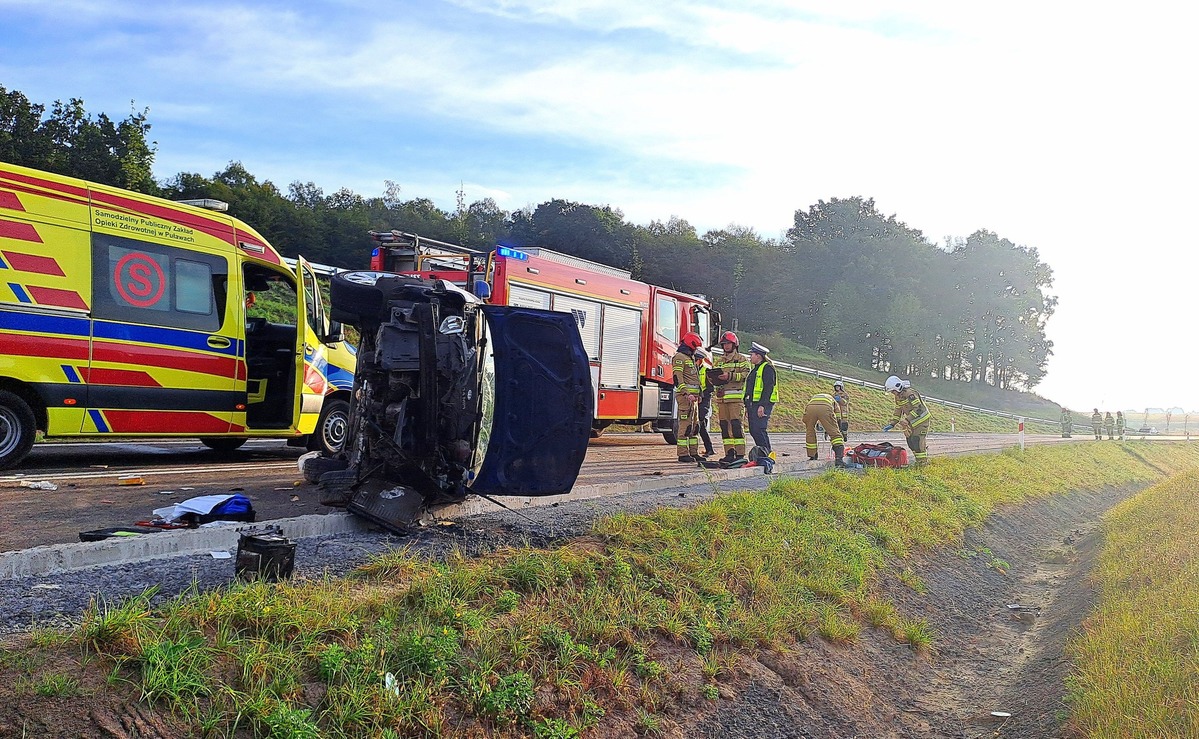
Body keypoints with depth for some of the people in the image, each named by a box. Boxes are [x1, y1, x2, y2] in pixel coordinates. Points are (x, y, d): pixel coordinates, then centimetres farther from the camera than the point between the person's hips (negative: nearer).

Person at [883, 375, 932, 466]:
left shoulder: (910, 393, -24)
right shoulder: (898, 397, 6)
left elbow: (919, 409, -29)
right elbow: (897, 412, 15)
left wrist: (907, 420, -36)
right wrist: (892, 424, 5)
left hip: (922, 419, -9)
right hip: (913, 422, 9)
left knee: (918, 442, -13)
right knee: (910, 441, 9)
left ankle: (923, 462, -5)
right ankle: (918, 461, 22)